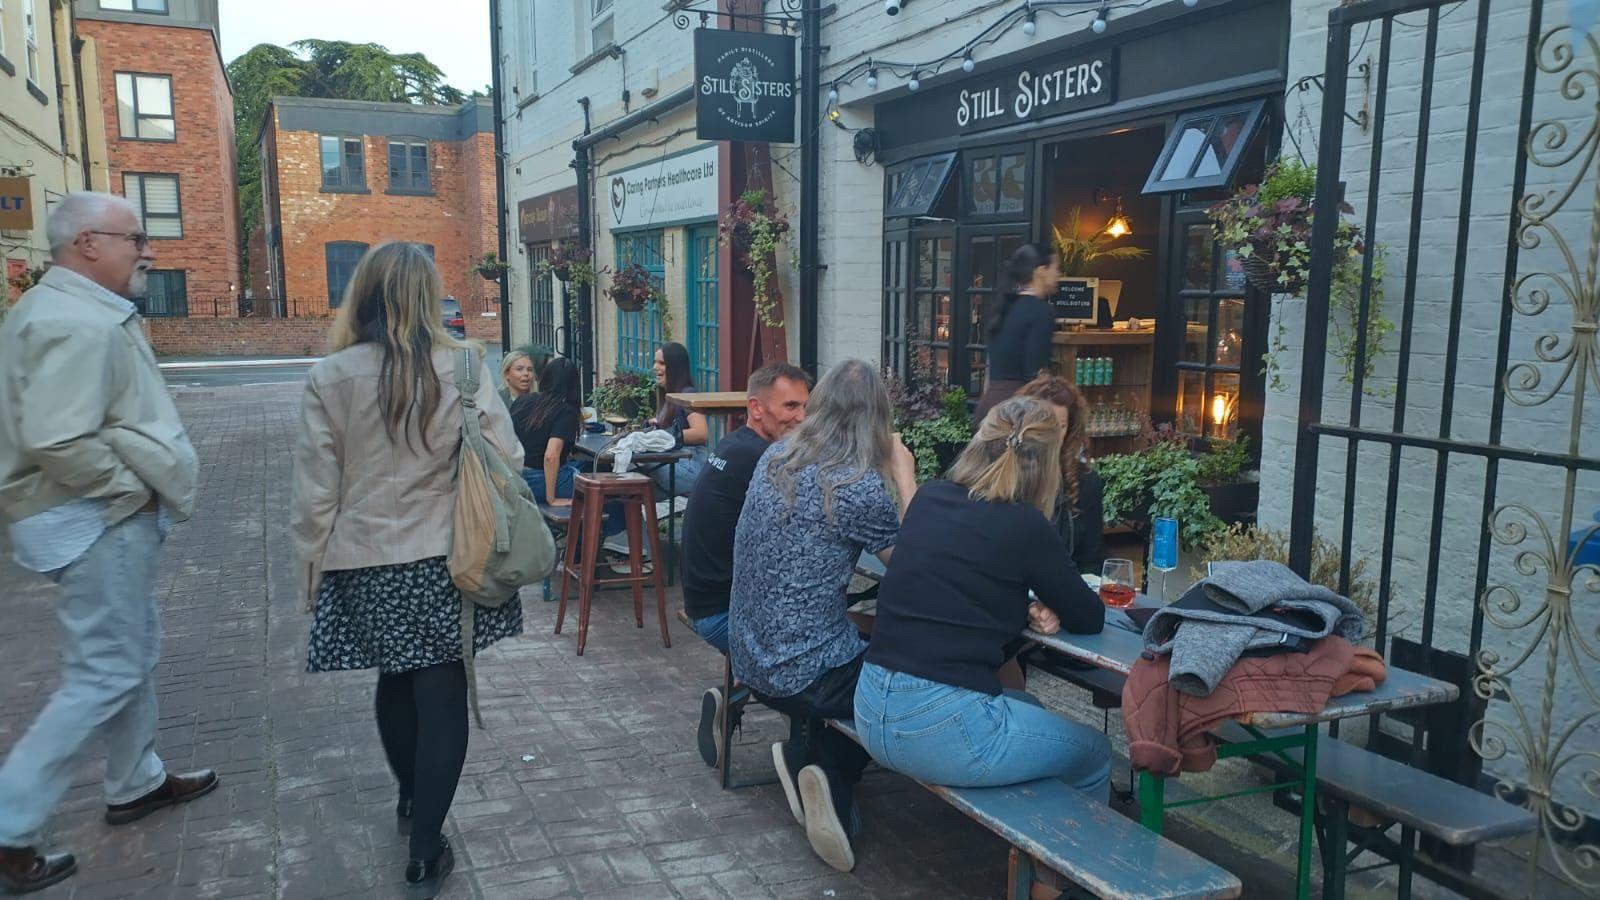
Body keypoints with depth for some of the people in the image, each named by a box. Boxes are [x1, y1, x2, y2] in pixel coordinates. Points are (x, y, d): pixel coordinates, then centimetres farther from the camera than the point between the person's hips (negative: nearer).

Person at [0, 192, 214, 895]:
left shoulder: (75, 311, 12)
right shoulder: (77, 324, -21)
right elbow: (59, 441, -30)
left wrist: (136, 492, 15)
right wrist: (132, 491, -17)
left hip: (112, 519, 11)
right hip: (99, 524, -11)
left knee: (133, 653, 20)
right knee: (104, 675, -4)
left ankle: (135, 784, 35)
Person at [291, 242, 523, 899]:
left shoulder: (330, 378, -8)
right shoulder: (462, 368, -10)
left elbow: (314, 495, -5)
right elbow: (506, 461, -7)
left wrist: (311, 573, 7)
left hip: (365, 566, 2)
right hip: (445, 562, -2)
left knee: (395, 682, 22)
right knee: (442, 696, 6)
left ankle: (411, 801, 44)